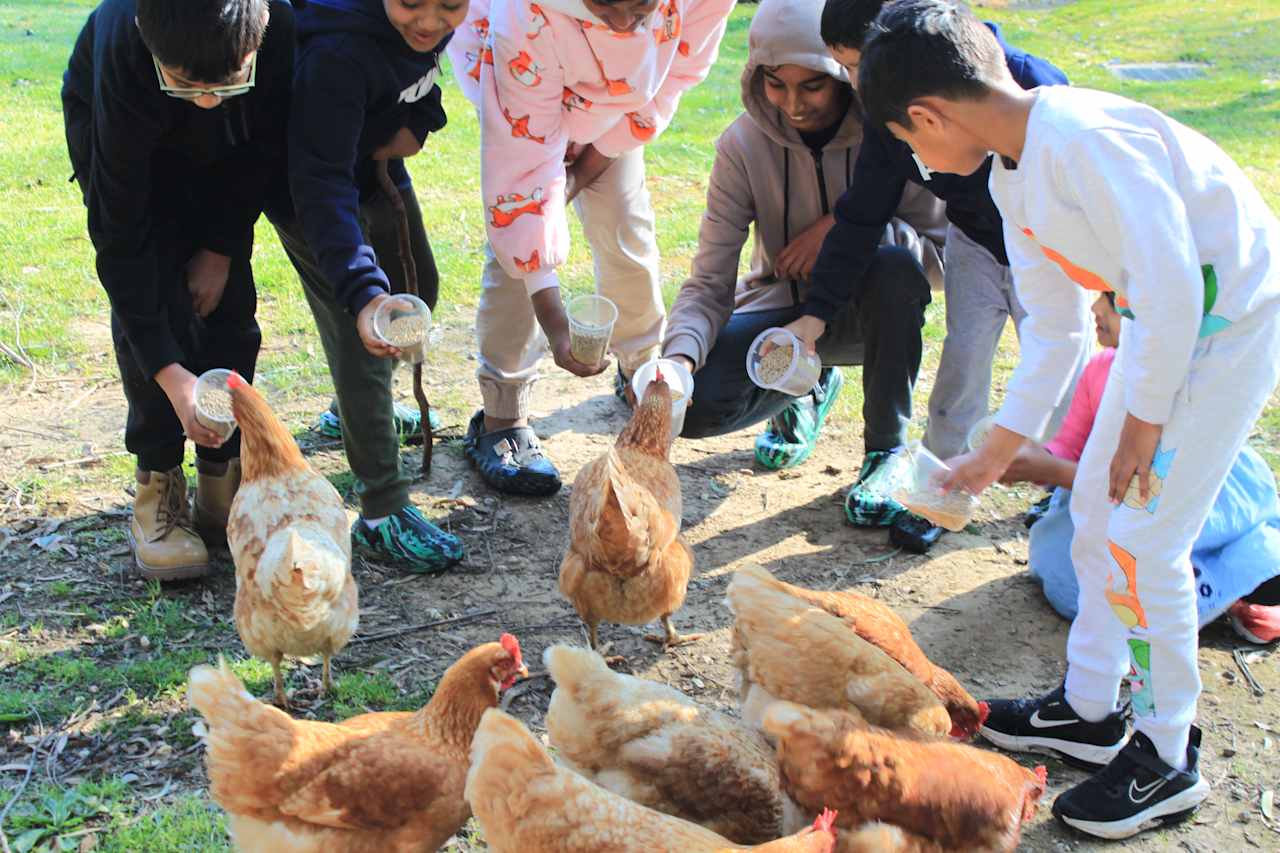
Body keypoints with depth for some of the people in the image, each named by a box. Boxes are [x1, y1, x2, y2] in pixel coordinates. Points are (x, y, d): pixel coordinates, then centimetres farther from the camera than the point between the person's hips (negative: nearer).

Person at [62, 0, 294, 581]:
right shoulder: (122, 56, -42)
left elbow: (267, 150, -14)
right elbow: (118, 238, -37)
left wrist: (221, 247, -15)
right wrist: (171, 374, -40)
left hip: (223, 153, 3)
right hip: (113, 128, -3)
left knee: (228, 303, -7)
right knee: (150, 301, -18)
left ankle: (224, 478, 4)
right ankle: (158, 486, -6)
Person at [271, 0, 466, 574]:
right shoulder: (339, 52, -39)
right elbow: (322, 183, -41)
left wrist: (418, 122, -15)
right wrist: (362, 289, -52)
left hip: (377, 158, 8)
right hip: (312, 189, -8)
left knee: (416, 289, 21)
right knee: (360, 330, -15)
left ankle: (358, 410, 46)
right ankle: (382, 514, -9)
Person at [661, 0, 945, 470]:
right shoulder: (743, 144, -15)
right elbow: (709, 284, -18)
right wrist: (679, 356, -38)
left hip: (867, 314, -1)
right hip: (780, 309, 1)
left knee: (895, 266, -35)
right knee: (696, 404, -24)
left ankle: (886, 448, -13)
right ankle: (809, 387, 12)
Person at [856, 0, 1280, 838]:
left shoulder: (1081, 138, -26)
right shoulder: (1012, 177, 4)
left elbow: (1169, 281, -27)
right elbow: (1054, 326, 10)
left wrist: (1143, 419, -18)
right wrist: (997, 451, 14)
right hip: (1166, 320, 9)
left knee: (1141, 539, -8)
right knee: (1095, 509, 12)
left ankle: (1168, 761, 10)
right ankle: (1088, 709, 29)